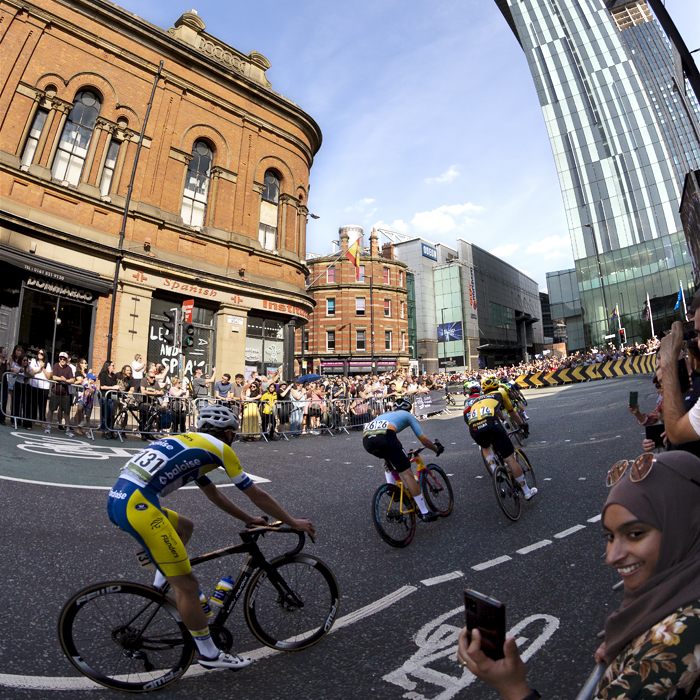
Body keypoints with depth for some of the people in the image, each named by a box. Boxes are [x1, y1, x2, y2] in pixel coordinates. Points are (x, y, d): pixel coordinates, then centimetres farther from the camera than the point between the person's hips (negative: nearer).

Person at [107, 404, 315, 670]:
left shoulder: (188, 443, 26)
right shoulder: (220, 447, 3)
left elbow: (214, 494, 35)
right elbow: (257, 495, 7)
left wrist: (249, 519, 42)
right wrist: (294, 523, 19)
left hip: (117, 498, 10)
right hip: (137, 504, -10)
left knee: (185, 526, 30)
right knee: (187, 585, 1)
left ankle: (160, 587, 28)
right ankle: (209, 654, 15)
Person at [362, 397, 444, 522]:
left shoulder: (386, 414, 41)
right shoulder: (408, 415, 29)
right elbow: (424, 441, 31)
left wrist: (401, 454, 65)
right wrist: (437, 449, 50)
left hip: (366, 439, 6)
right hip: (384, 436, -6)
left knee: (389, 459, 36)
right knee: (407, 474, 4)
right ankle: (425, 513, 7)